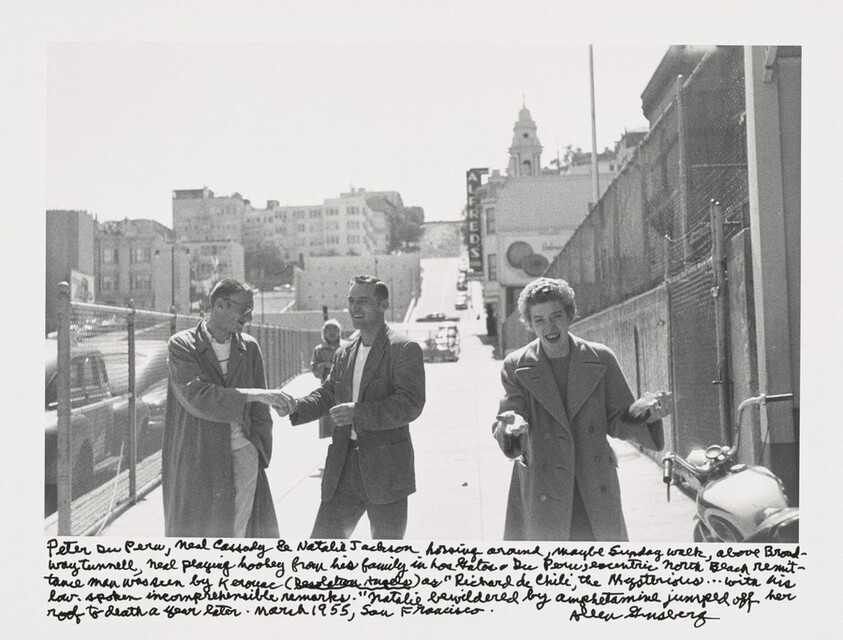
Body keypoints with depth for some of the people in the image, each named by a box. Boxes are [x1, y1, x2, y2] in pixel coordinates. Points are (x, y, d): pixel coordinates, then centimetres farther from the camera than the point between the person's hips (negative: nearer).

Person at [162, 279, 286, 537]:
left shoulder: (249, 347, 7)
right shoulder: (182, 345, -5)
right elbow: (197, 397, -19)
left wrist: (260, 451, 5)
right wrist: (253, 395, -22)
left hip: (242, 455, 3)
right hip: (197, 458, -3)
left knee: (238, 531, 4)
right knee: (194, 530, 4)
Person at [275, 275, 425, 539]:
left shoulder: (405, 350, -9)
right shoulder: (344, 353, 13)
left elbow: (411, 404, -19)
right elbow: (326, 394, 14)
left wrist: (358, 413, -28)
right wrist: (296, 406, -7)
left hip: (386, 470, -5)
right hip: (344, 466, 6)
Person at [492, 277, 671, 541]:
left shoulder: (601, 359, 2)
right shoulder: (516, 366, -1)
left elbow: (617, 422, 4)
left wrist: (646, 412, -17)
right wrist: (510, 427, -32)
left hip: (596, 494, 2)